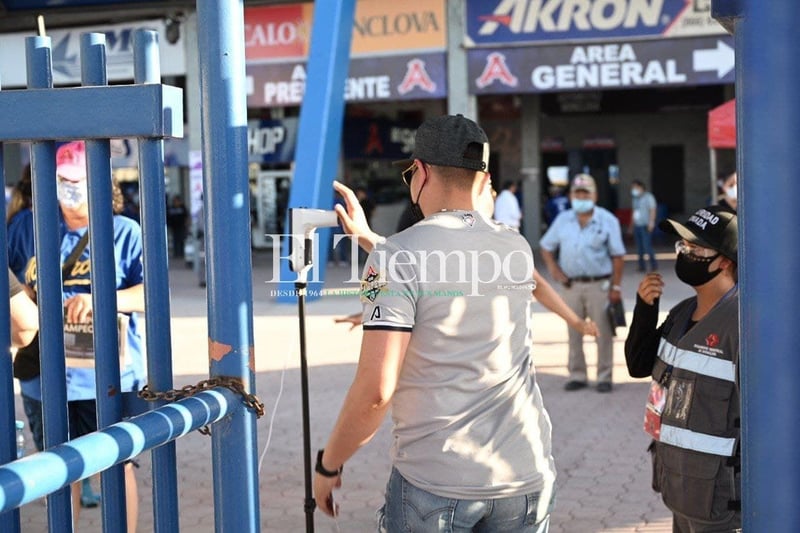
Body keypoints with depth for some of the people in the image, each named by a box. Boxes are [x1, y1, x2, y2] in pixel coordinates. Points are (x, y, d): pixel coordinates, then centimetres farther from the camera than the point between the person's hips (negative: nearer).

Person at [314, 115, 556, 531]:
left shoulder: (396, 257, -13)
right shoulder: (517, 250, 4)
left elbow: (375, 388, -18)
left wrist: (328, 463, -4)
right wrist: (368, 238, 31)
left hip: (435, 483, -5)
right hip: (526, 477, 5)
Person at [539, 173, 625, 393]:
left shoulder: (607, 220, -3)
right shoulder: (562, 220, 7)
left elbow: (617, 256, -4)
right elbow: (546, 246, 17)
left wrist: (616, 287, -8)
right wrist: (553, 268, 2)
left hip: (599, 284, -3)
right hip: (572, 285, 3)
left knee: (603, 332, 0)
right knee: (573, 333, 9)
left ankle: (604, 377, 10)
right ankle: (576, 375, 19)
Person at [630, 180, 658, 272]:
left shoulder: (648, 197, -2)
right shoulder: (636, 199, 19)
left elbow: (652, 210, -9)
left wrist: (651, 222, -18)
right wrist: (631, 226, 19)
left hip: (646, 226, -7)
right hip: (637, 226, 7)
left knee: (647, 246, -12)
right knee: (639, 248, 5)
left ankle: (654, 264, -3)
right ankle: (642, 266, 9)